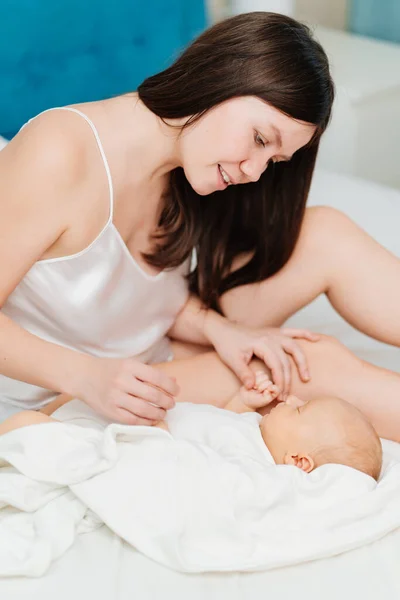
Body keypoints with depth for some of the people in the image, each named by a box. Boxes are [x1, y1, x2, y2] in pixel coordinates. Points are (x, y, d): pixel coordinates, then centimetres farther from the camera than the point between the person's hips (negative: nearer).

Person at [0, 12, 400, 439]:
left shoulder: (186, 173, -2)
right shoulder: (59, 154, -24)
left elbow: (161, 300, 1)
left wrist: (218, 329, -19)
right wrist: (86, 375, -35)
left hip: (150, 374, 7)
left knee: (326, 236, -9)